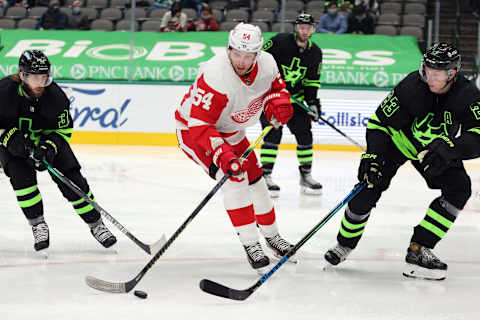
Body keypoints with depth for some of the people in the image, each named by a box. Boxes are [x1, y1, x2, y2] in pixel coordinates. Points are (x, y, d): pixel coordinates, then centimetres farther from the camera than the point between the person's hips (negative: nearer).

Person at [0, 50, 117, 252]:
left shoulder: (55, 95, -23)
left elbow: (63, 130, -11)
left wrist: (50, 147, -28)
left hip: (48, 139, 1)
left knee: (70, 179, -7)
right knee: (21, 175, -25)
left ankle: (95, 224, 5)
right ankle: (38, 225, -9)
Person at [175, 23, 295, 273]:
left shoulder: (266, 64, -17)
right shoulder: (215, 77, -37)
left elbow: (276, 86, 7)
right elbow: (199, 124, -36)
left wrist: (277, 102, -16)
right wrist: (221, 154, -46)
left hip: (231, 131, 7)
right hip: (192, 130, -7)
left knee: (254, 179, 12)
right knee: (233, 177, -23)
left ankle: (271, 235, 33)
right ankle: (250, 244, -17)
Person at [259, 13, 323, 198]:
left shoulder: (314, 52, 1)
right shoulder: (280, 42, -16)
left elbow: (311, 80, 7)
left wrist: (313, 101, -3)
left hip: (294, 99, 6)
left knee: (304, 133, 2)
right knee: (273, 134, -17)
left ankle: (306, 175, 17)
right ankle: (265, 176, -10)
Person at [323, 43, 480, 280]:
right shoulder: (411, 87, -31)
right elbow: (379, 122, -23)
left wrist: (450, 147, -50)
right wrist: (372, 156, -33)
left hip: (435, 150, 3)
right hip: (396, 140, -3)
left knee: (459, 189, -16)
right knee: (369, 187, -15)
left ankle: (418, 251, -14)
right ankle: (345, 243, 10)